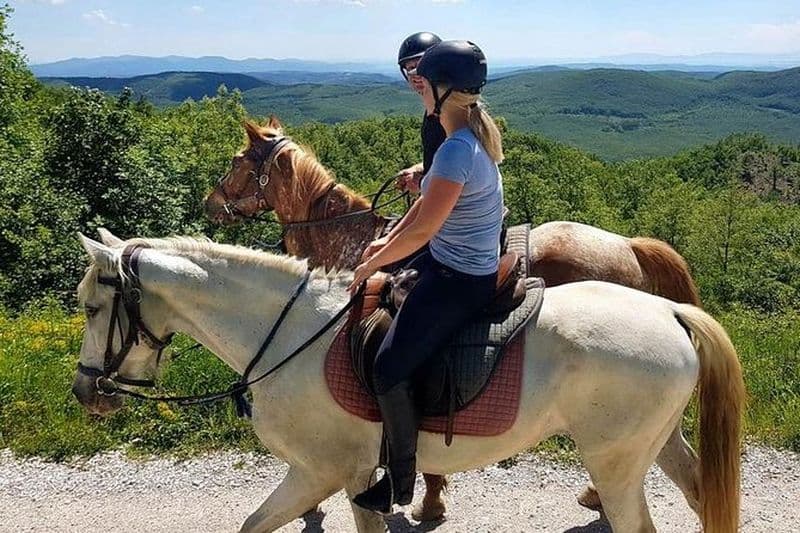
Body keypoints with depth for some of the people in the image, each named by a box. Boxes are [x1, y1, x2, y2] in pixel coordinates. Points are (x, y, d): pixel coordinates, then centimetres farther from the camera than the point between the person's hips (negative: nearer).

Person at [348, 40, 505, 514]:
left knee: (389, 369, -14)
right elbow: (429, 201, 15)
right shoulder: (477, 133, 5)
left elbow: (423, 229, -24)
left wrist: (372, 265, -10)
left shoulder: (457, 150, -26)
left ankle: (401, 481, 6)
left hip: (458, 282, -11)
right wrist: (388, 242, 10)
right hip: (449, 263, 11)